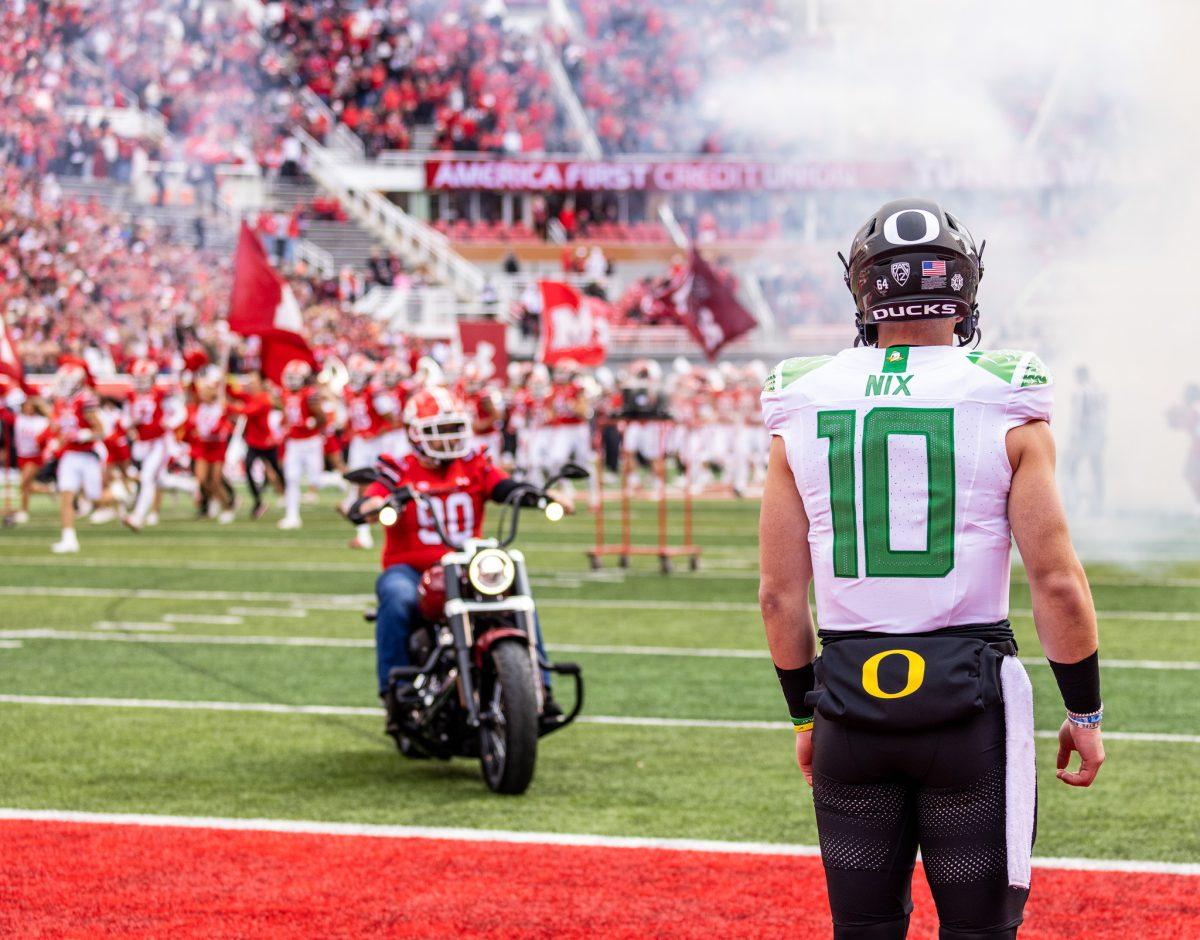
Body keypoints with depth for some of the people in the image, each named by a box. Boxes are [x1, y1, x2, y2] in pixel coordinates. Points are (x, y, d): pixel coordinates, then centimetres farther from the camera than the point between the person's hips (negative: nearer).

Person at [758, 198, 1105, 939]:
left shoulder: (805, 411, 2)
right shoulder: (1006, 408, -6)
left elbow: (781, 593, 5)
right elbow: (1057, 583, -7)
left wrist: (806, 715, 17)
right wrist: (1086, 713, 5)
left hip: (852, 690, 3)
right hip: (969, 696, -3)